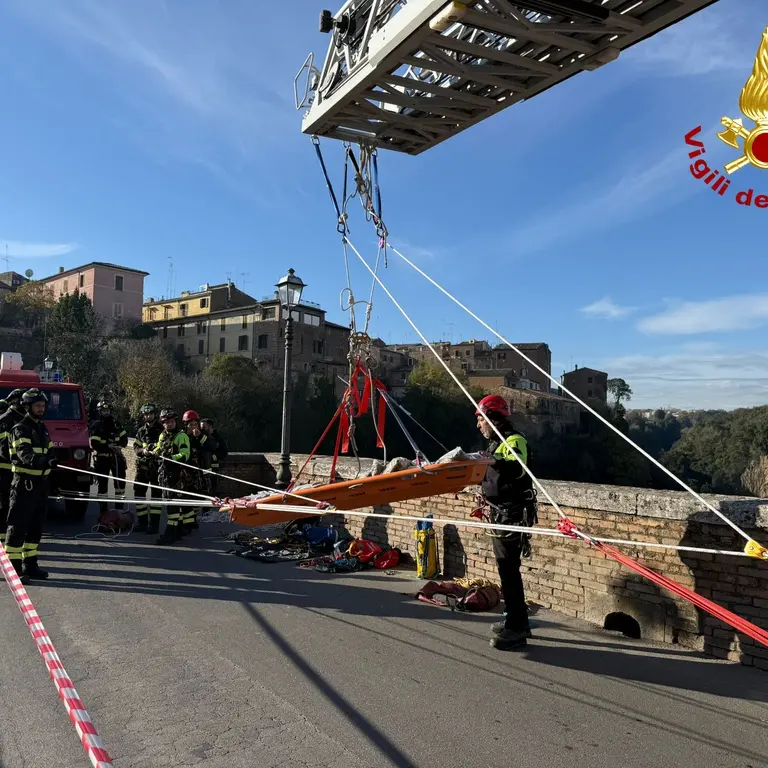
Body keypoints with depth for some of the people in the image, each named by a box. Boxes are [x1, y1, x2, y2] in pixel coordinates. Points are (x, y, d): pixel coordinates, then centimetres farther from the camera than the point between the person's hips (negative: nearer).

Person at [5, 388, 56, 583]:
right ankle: (13, 567, 1)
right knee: (18, 526, -5)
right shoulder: (20, 429, -10)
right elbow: (25, 454, -27)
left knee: (36, 526, 13)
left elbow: (50, 452, 16)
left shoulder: (43, 428, 16)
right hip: (24, 483, -8)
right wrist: (43, 461, -45)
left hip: (41, 483, 8)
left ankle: (30, 565, 23)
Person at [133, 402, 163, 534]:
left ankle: (154, 523, 2)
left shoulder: (161, 430, -2)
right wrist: (143, 451, -9)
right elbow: (135, 446, 12)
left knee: (156, 494, -3)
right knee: (138, 492, 8)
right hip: (142, 466, 5)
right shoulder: (141, 431, 13)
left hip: (156, 467, -5)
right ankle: (142, 522, 19)